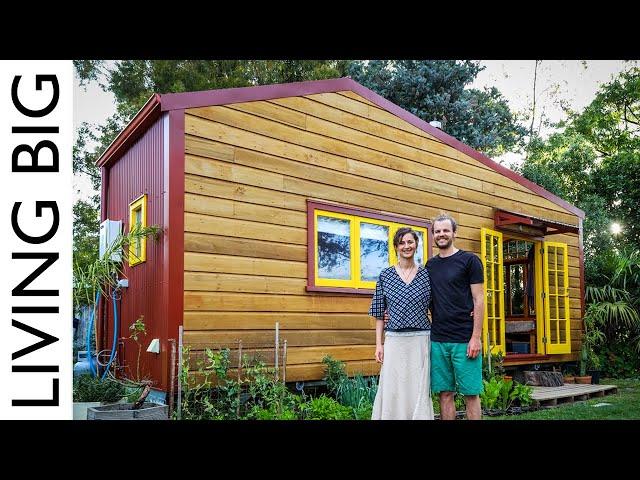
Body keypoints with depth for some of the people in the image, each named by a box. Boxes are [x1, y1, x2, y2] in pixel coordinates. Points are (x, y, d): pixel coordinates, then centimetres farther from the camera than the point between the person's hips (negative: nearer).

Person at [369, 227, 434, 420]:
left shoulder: (427, 274, 5)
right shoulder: (385, 275, 6)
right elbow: (380, 313, 7)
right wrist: (379, 344, 3)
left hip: (420, 340, 0)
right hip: (394, 340, 1)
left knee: (419, 390, 2)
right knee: (392, 390, 1)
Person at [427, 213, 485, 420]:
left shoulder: (469, 260, -1)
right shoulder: (430, 265, 13)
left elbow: (478, 300, -4)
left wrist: (476, 337, -11)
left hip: (464, 340, -4)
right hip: (437, 340, 4)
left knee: (470, 393, 2)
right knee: (445, 393, 8)